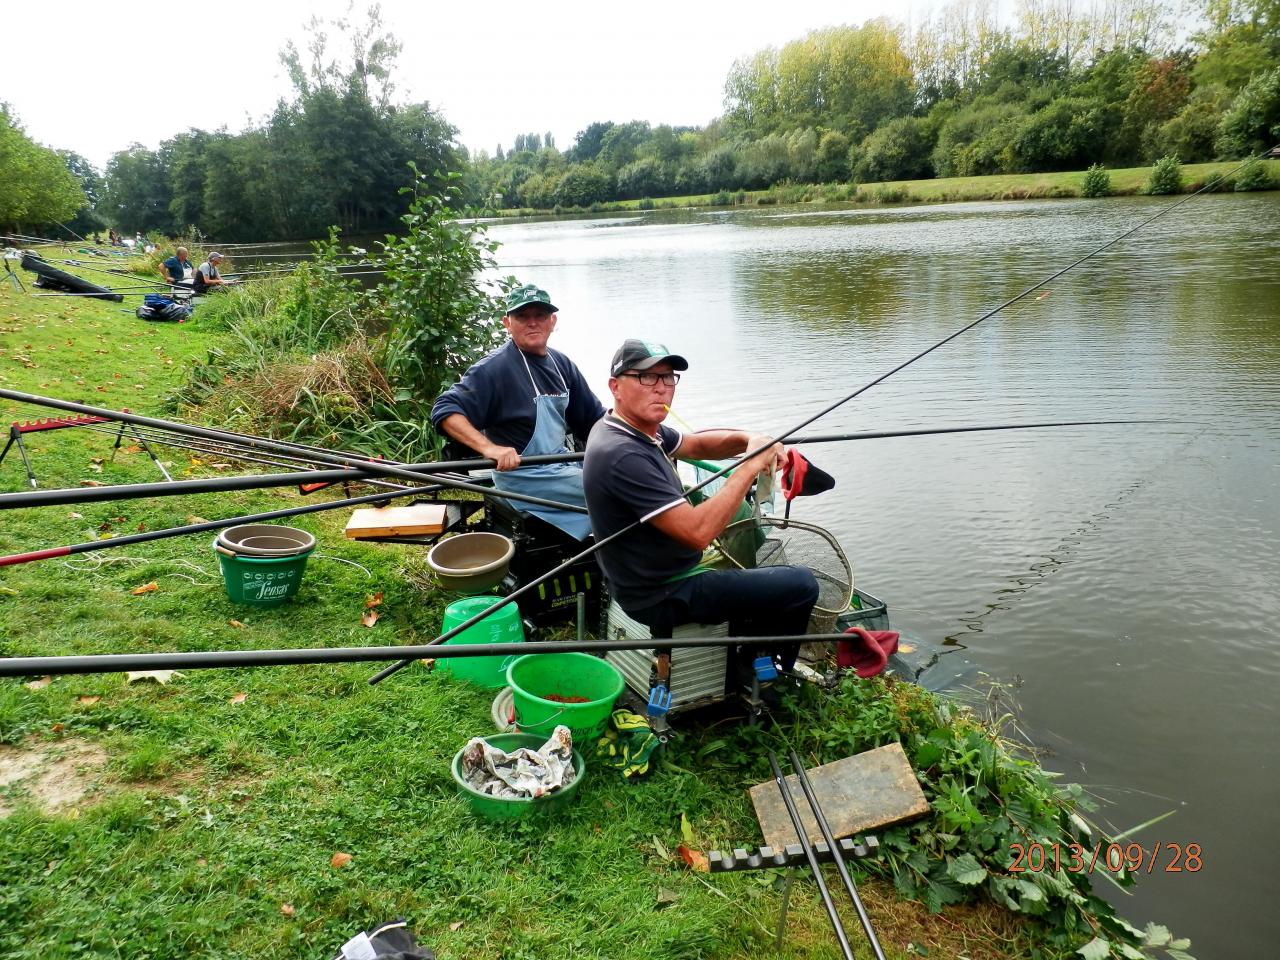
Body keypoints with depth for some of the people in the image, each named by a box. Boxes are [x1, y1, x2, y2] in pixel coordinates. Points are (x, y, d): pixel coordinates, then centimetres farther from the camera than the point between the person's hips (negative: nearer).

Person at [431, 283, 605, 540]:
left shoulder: (561, 364, 7)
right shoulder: (495, 367, -16)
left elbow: (594, 416, 13)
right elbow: (445, 411, -23)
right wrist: (489, 447, -36)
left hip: (562, 463, 8)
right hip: (525, 474, -8)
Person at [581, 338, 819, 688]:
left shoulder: (634, 427, 0)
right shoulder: (623, 455, -30)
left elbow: (696, 445, 13)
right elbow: (698, 532, -33)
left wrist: (747, 440, -8)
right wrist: (751, 465, -26)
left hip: (646, 577, 10)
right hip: (662, 597, -10)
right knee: (801, 586, -3)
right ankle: (752, 671, 16)